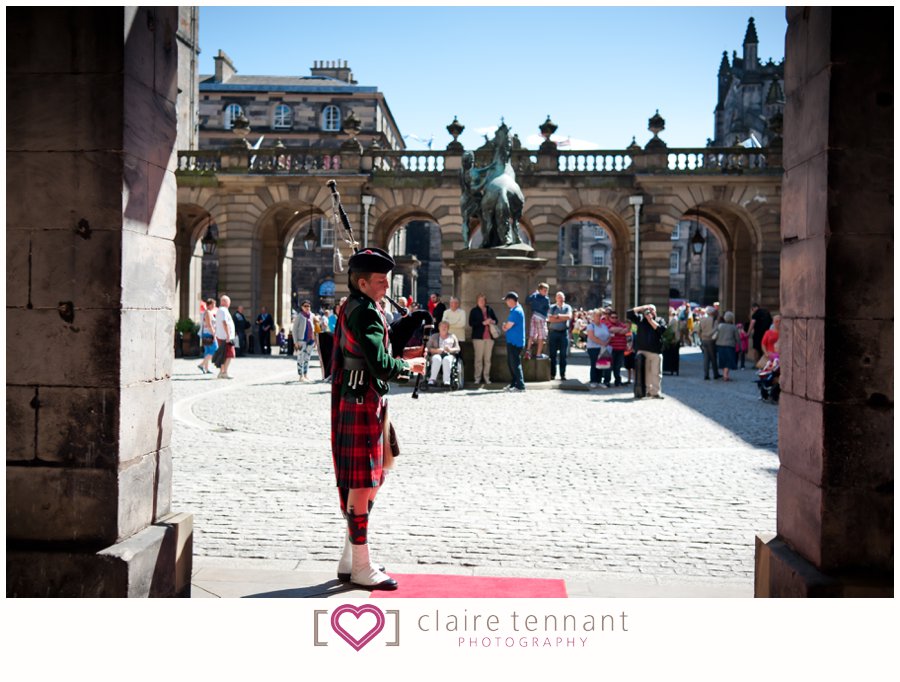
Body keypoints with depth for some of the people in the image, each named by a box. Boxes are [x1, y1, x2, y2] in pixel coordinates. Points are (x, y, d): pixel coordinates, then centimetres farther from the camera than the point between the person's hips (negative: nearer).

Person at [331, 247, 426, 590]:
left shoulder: (352, 308, 14)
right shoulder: (366, 312, -17)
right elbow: (381, 366, -24)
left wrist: (401, 354, 11)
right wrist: (409, 364, -7)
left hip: (364, 403, 11)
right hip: (363, 406, -11)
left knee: (366, 483, 16)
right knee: (362, 485, -3)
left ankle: (349, 560, 26)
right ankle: (361, 569, 6)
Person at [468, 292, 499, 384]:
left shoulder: (490, 310, 13)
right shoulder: (474, 311, 3)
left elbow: (496, 320, 18)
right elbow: (471, 323, -8)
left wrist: (493, 322, -6)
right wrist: (483, 322, -16)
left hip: (489, 337, 3)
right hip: (478, 337, -3)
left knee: (488, 358, 3)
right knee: (478, 358, -3)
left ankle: (486, 377, 9)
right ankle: (478, 378, 2)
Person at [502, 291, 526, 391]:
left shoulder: (516, 312, -18)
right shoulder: (515, 310, 15)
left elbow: (507, 327, -17)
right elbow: (508, 325, 22)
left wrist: (504, 326, 4)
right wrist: (506, 326, 3)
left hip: (515, 342, -10)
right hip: (512, 341, 10)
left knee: (515, 364, -7)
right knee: (511, 363, 15)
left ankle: (520, 386, -4)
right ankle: (514, 383, 22)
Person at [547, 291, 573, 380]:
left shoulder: (567, 307, 7)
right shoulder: (552, 307, 4)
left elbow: (569, 316, -11)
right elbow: (550, 319, -10)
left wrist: (557, 315, -10)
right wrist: (563, 318, -11)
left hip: (564, 332, 1)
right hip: (553, 332, 0)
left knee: (563, 354, 1)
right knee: (552, 354, 2)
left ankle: (562, 374, 6)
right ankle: (552, 374, 8)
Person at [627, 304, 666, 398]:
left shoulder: (660, 320, 11)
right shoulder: (640, 319, 13)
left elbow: (661, 329, -9)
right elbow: (630, 313, 3)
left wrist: (651, 320, -5)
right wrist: (642, 308, 1)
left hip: (655, 351, -1)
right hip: (642, 350, 1)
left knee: (656, 372, -4)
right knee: (645, 372, 4)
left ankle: (655, 391, -1)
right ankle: (648, 390, 12)